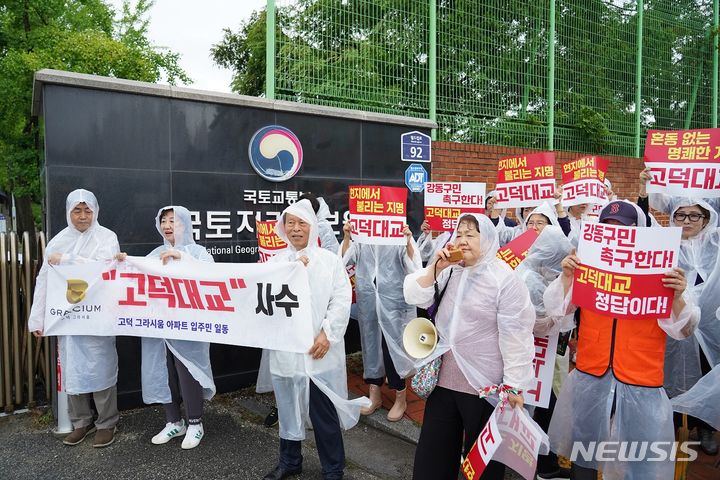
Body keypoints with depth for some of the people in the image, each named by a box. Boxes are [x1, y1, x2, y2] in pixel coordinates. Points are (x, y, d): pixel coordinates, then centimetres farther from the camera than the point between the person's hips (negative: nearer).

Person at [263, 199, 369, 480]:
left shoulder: (330, 260, 1)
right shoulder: (275, 262, 7)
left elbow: (342, 301, -6)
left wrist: (327, 334, -15)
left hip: (320, 350, -2)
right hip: (285, 350, 3)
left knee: (325, 414, 5)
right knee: (288, 408, 17)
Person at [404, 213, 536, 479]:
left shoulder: (504, 278, -13)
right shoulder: (447, 270, 5)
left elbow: (515, 335, -14)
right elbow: (414, 297, 0)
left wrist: (514, 386, -14)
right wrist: (436, 267, -13)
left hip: (484, 384, -5)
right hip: (443, 377, 6)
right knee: (433, 452, 17)